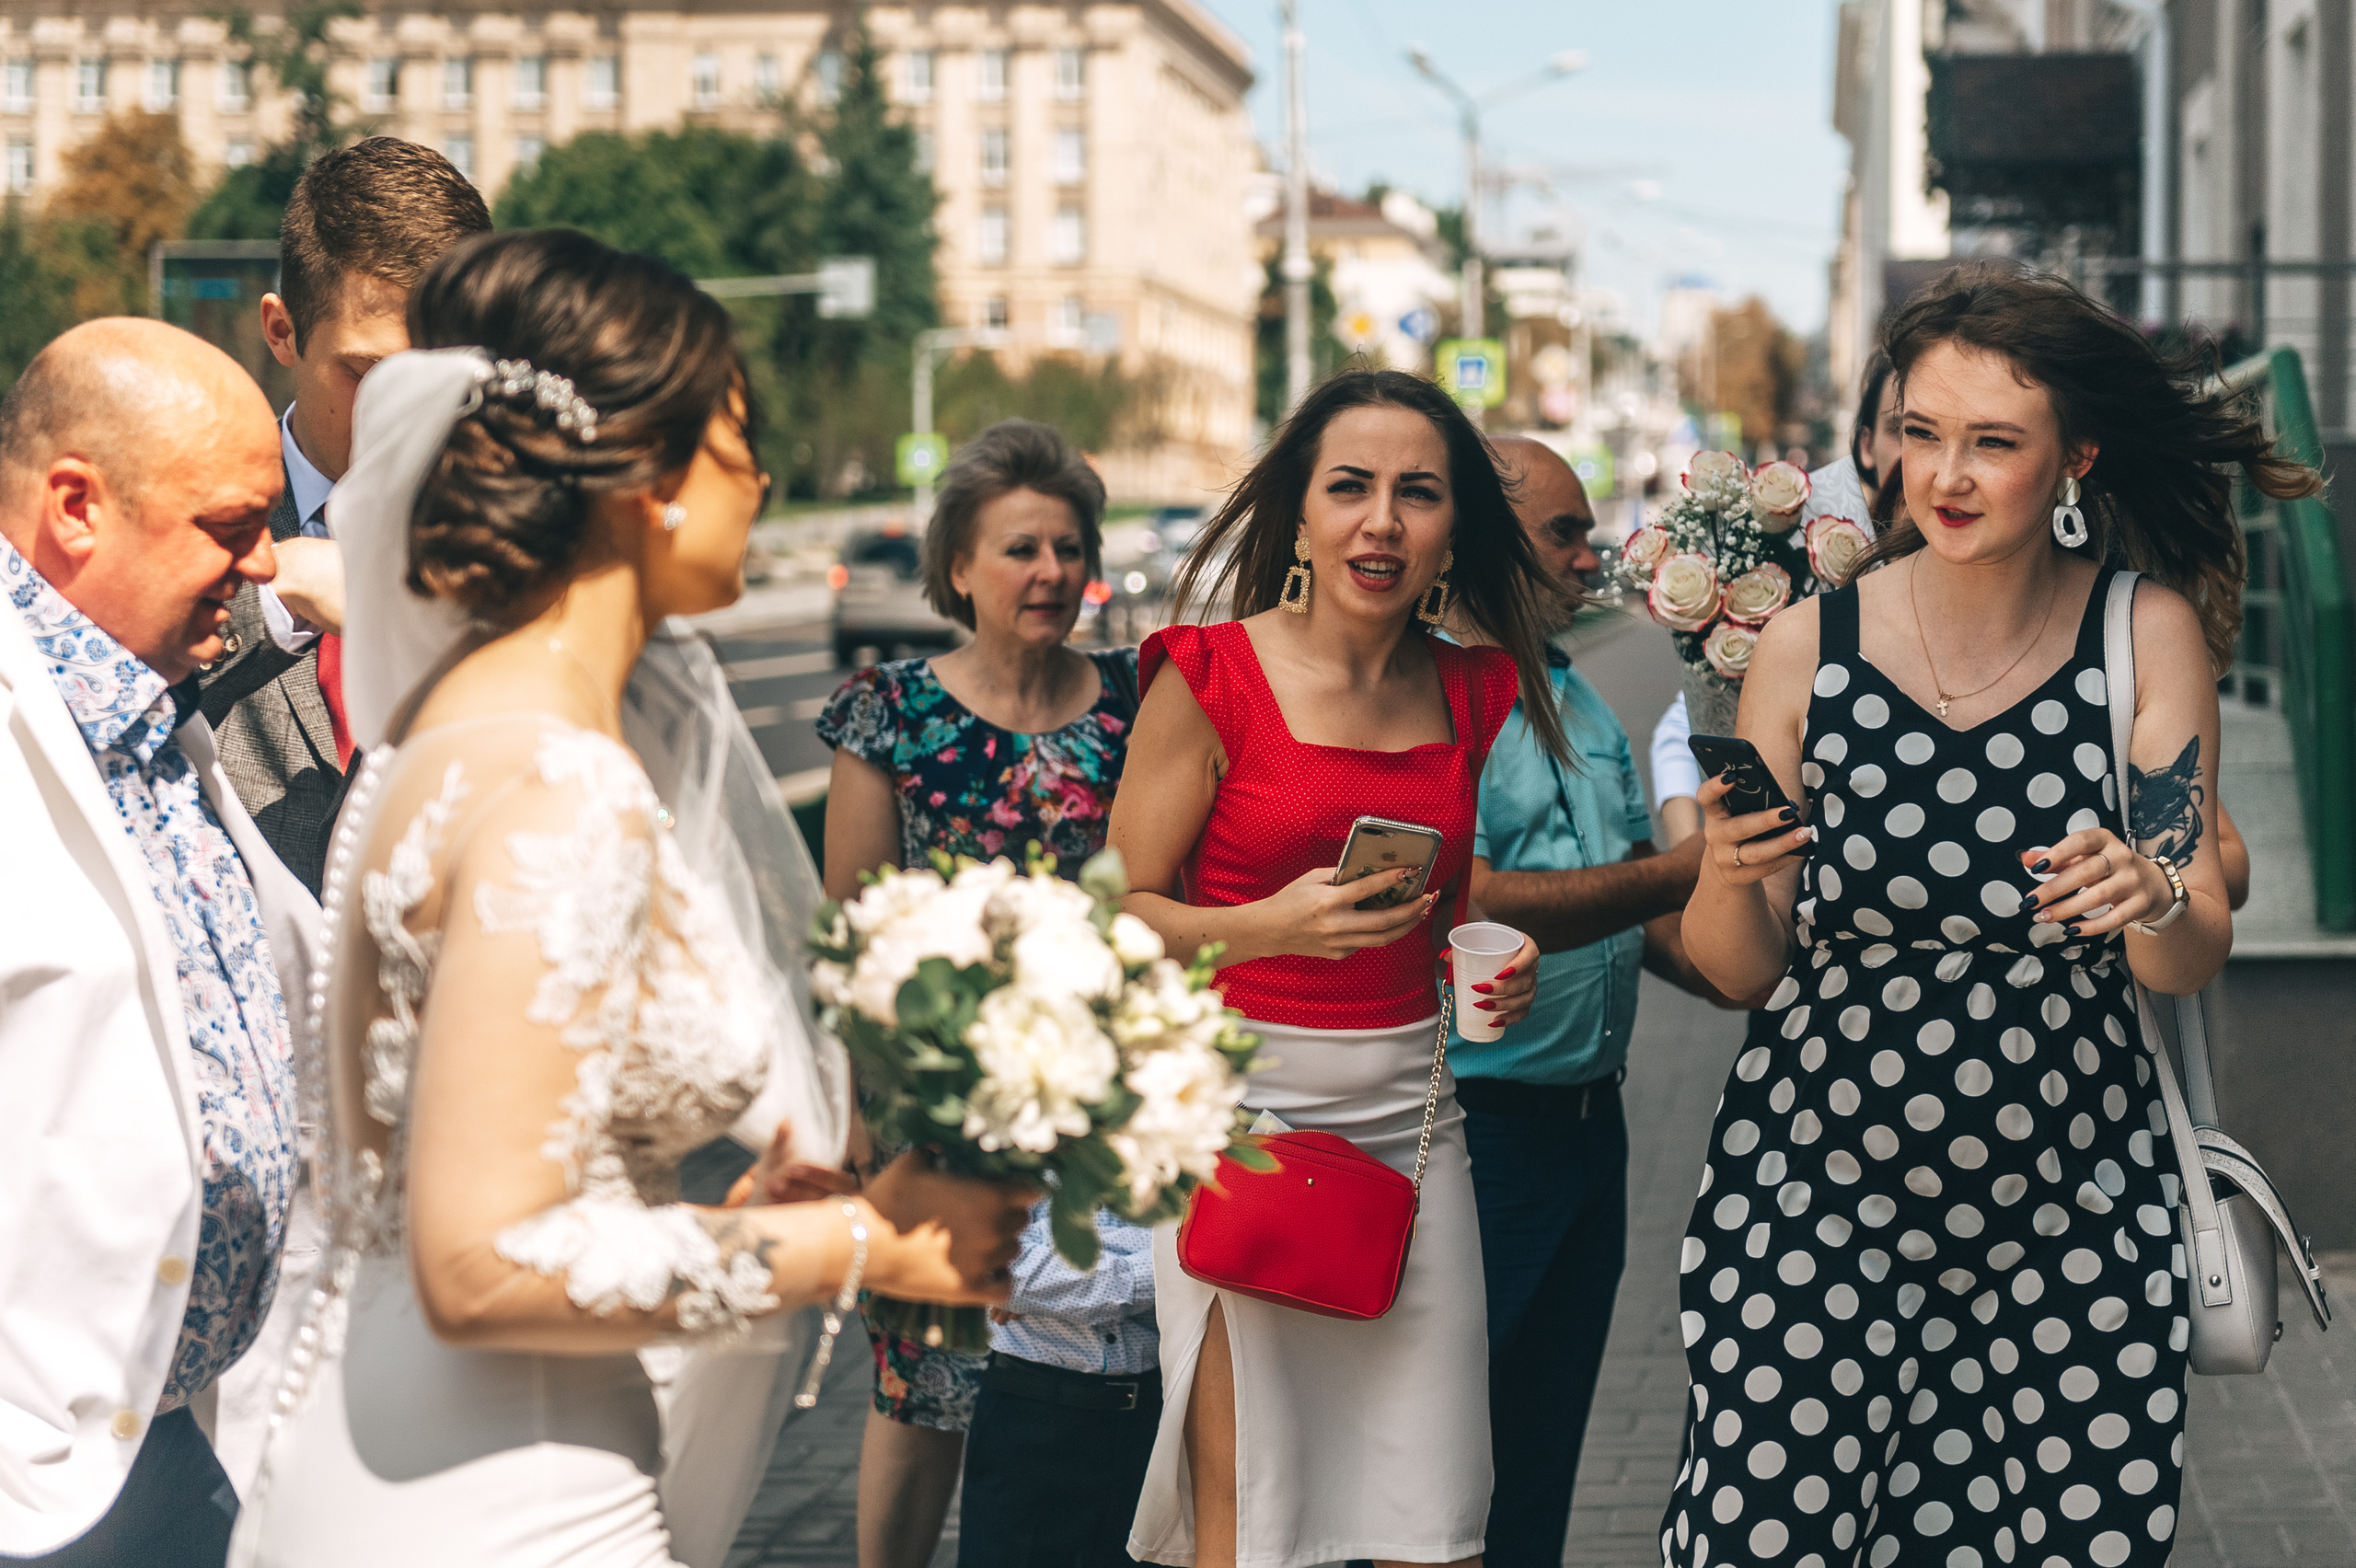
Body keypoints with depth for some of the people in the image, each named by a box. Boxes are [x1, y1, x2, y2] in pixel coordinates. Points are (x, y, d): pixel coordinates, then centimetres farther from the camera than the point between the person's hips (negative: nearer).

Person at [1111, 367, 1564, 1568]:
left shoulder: (1469, 695, 9)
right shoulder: (1210, 679, -6)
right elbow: (1118, 912, -4)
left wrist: (1498, 962, 3)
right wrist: (1271, 926, -20)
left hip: (1412, 1118, 4)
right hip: (1243, 1106, -4)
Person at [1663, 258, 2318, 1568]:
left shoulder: (2152, 638, -2)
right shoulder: (1811, 647, -3)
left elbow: (2197, 963, -2)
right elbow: (1738, 971, 3)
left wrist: (2153, 903, -24)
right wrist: (1727, 873, -19)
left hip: (2071, 1213, 1)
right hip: (1816, 1201, 0)